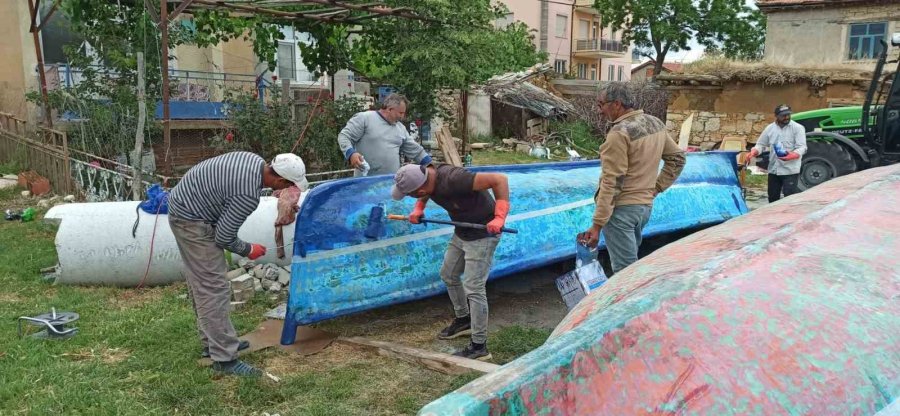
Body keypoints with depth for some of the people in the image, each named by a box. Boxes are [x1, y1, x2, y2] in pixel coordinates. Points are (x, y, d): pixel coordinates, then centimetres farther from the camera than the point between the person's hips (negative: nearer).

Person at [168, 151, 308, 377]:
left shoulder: (255, 161, -2)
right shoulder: (249, 195, -28)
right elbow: (224, 237, -19)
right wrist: (248, 250, -2)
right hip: (191, 220, -11)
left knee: (201, 283, 17)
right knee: (213, 288, -9)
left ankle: (212, 341, 28)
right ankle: (224, 358, -5)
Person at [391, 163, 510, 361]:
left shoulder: (453, 179, -36)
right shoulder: (427, 174, -11)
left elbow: (499, 179, -36)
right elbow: (425, 195, 16)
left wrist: (499, 217, -38)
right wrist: (419, 208, -4)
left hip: (482, 234, -9)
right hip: (462, 232, 9)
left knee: (473, 288, -8)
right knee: (449, 275, 20)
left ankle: (479, 347, 4)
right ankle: (463, 319, 40)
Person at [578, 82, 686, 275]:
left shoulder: (619, 133, -19)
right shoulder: (656, 124, 5)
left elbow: (612, 182, -21)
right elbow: (677, 158, 16)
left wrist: (597, 225, -19)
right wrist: (655, 188, 14)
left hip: (621, 208, -8)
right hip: (646, 205, 8)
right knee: (630, 260, 20)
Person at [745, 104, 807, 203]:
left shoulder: (798, 128, -4)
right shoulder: (770, 128, 8)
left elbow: (802, 147, -11)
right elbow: (761, 145, 13)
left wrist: (793, 155, -33)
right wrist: (753, 152, -9)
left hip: (790, 170, -5)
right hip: (773, 169, 5)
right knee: (772, 197, 13)